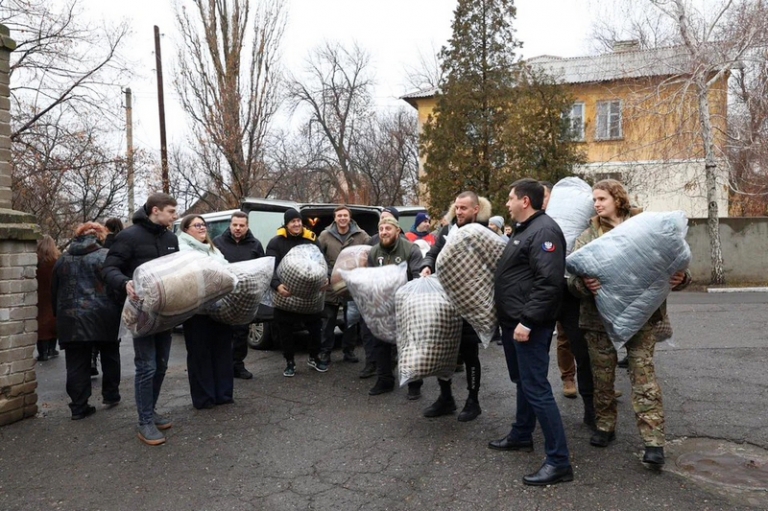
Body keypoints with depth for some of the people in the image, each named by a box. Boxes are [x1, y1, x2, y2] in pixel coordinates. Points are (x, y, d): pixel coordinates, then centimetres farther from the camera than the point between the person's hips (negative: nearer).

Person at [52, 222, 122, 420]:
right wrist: (121, 311, 0)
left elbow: (54, 292, 18)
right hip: (102, 317, -3)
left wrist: (60, 314, 25)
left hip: (71, 318, 3)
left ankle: (79, 407, 7)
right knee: (109, 357, 15)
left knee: (77, 364, 6)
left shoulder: (63, 259, 13)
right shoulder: (106, 256, -4)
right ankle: (110, 395, 23)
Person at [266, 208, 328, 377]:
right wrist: (277, 285, -31)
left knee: (315, 325, 10)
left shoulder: (311, 240, 4)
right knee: (285, 330, 7)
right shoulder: (276, 242, -4)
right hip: (285, 293, -2)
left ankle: (314, 358, 31)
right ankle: (290, 362, 24)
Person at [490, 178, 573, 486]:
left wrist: (527, 321, -27)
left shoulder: (544, 230, -18)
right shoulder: (524, 229, 16)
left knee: (536, 389, -8)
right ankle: (521, 436, 37)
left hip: (529, 325, -11)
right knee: (523, 382, 21)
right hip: (514, 321, 11)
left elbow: (549, 283, -26)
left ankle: (559, 462, -1)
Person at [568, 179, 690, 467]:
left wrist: (680, 278, -19)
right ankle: (605, 427, 29)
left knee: (643, 375, -3)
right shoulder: (587, 236, 5)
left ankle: (654, 441, 3)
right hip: (599, 317, 2)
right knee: (602, 377, 12)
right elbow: (573, 279, -1)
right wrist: (584, 284, -24)